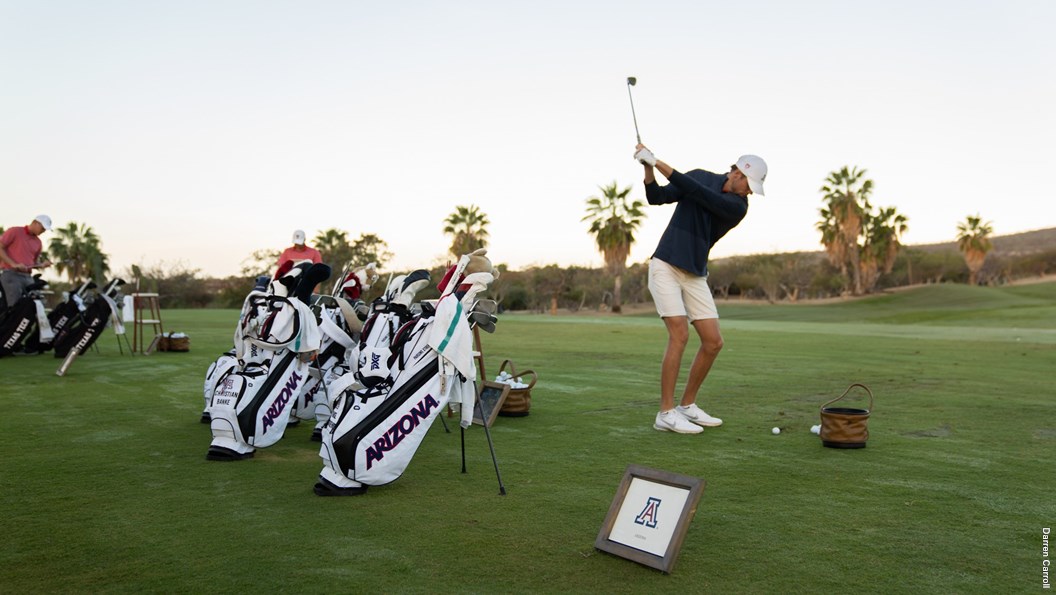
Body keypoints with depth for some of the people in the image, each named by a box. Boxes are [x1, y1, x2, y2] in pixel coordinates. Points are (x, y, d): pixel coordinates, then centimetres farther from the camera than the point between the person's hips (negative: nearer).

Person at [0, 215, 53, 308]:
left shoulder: (38, 242, 18)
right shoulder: (14, 232, 2)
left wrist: (42, 265, 0)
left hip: (28, 277, 6)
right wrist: (13, 264, -15)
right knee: (16, 305, -15)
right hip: (10, 274, -6)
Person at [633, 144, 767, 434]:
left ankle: (687, 406, 15)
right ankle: (666, 413, -10)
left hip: (695, 276, 4)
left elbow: (695, 192, -17)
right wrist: (648, 168, -17)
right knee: (680, 335, -17)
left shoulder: (738, 207, -5)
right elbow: (656, 197, 0)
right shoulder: (700, 175, 1)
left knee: (713, 342, -2)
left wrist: (658, 162, -20)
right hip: (665, 267, -3)